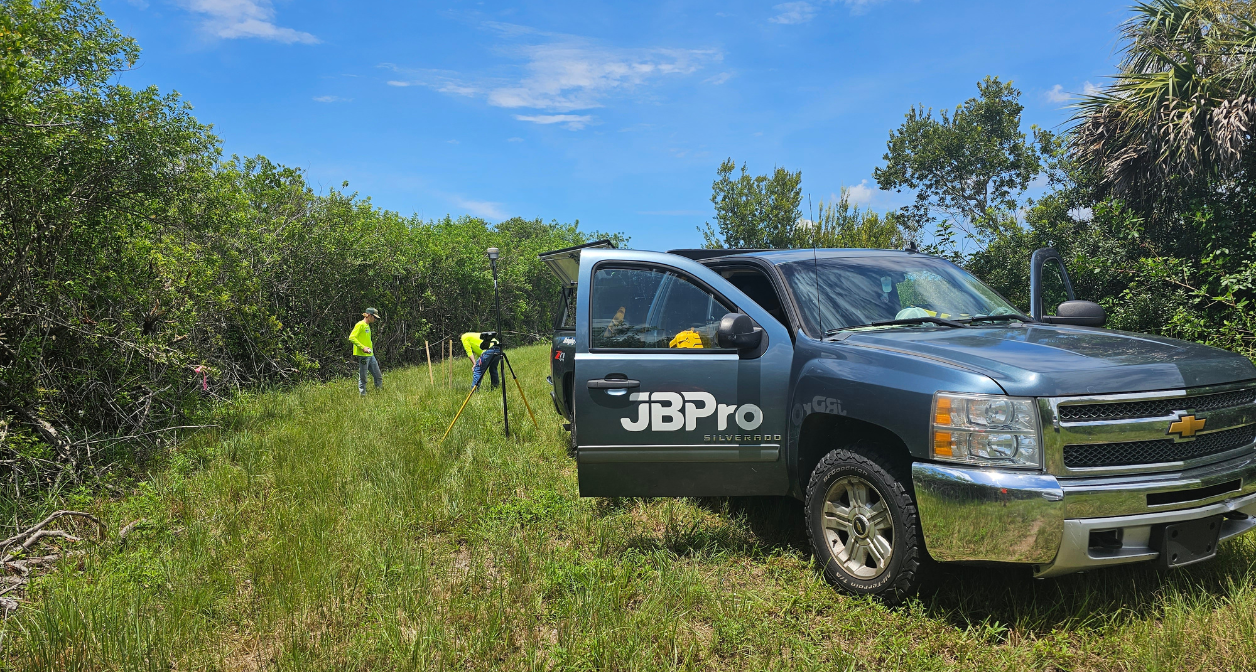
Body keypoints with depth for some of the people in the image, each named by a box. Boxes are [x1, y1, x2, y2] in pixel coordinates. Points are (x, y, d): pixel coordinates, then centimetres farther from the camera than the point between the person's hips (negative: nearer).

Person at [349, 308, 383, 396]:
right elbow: (352, 337, -18)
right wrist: (363, 347, -24)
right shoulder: (360, 325, -8)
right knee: (363, 378, -3)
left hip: (370, 355, 9)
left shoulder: (368, 326, 19)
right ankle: (362, 395, 3)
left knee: (379, 377, 9)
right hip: (362, 355, -9)